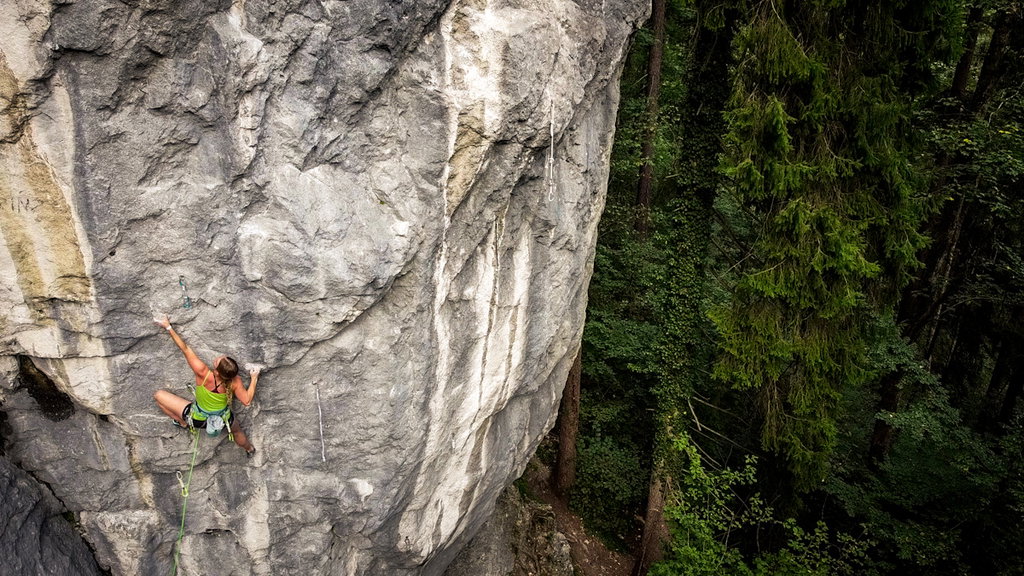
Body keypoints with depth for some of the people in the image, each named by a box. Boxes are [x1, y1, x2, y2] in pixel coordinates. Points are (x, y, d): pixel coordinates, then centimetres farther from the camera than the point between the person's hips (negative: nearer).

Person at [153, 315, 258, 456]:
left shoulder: (203, 374, -40)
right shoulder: (235, 382, -33)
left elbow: (185, 349, -33)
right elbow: (247, 400, -20)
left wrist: (168, 327, -25)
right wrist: (254, 379, -9)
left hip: (198, 419, -2)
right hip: (223, 420, 2)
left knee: (158, 395, 9)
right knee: (237, 430, 36)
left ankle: (183, 422, 25)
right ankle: (250, 449, 61)